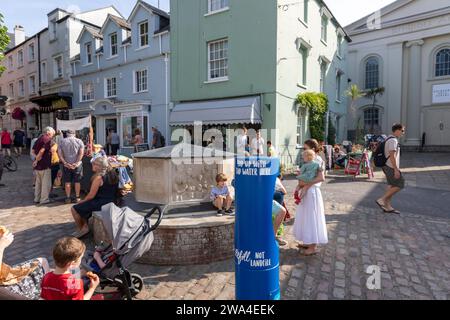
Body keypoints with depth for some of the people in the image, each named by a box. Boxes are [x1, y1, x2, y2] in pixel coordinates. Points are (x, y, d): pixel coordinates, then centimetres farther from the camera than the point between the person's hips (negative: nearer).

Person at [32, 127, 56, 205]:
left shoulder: (39, 138, 12)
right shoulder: (48, 140, -15)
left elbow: (33, 150, 15)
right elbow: (41, 151, -26)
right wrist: (37, 160, -16)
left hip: (38, 165, 9)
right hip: (45, 165, -9)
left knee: (38, 182, 18)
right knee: (46, 183, 1)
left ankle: (37, 198, 26)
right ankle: (44, 199, 5)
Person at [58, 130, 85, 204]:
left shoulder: (62, 141, 4)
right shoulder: (79, 141, 0)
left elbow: (59, 153, -4)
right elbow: (81, 153, -11)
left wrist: (65, 163, -7)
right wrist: (76, 163, -12)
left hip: (66, 165, 1)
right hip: (77, 165, -1)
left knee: (67, 182, 9)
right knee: (77, 181, 6)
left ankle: (68, 198, 15)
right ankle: (77, 198, 11)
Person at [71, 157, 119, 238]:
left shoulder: (99, 177, -21)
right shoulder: (113, 174, 4)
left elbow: (91, 195, -16)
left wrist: (82, 201, 4)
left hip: (101, 204, -9)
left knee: (75, 209, 4)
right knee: (83, 206, 26)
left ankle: (80, 230, 21)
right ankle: (85, 226, 24)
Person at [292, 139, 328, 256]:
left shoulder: (318, 160, -15)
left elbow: (321, 178, -26)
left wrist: (307, 185, -22)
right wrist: (299, 186, 0)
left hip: (312, 192, -9)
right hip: (306, 192, 9)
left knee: (311, 218, 0)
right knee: (306, 218, 16)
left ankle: (313, 247, 12)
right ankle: (309, 242, 30)